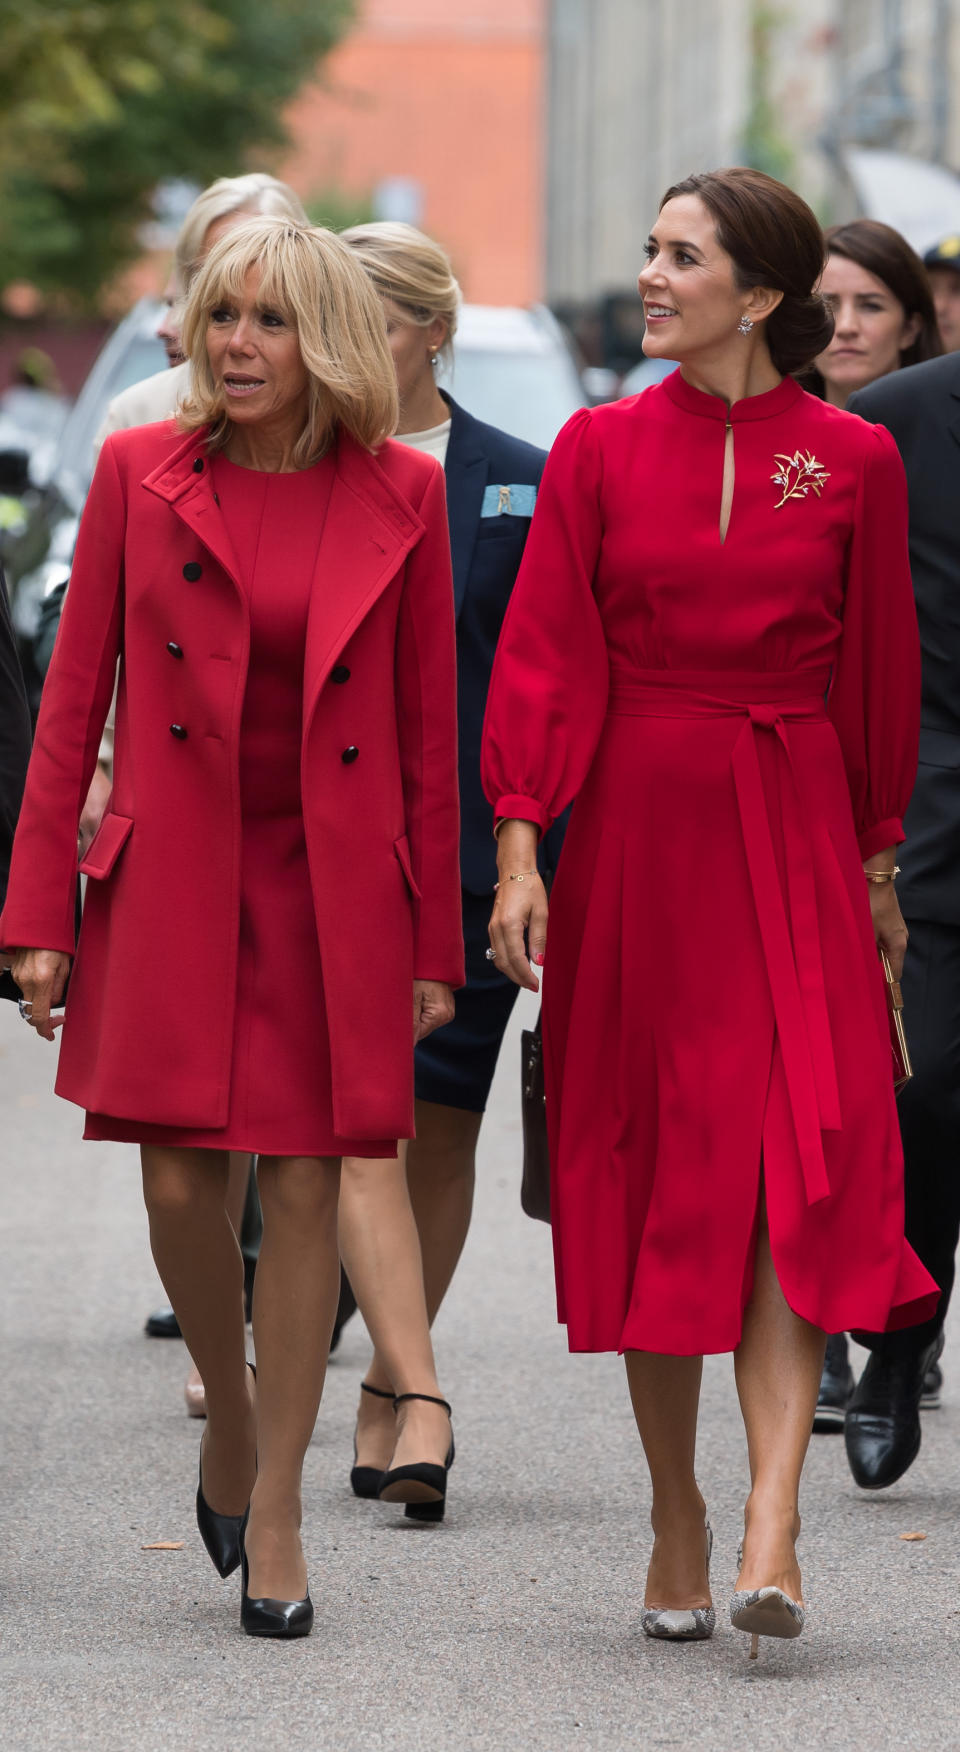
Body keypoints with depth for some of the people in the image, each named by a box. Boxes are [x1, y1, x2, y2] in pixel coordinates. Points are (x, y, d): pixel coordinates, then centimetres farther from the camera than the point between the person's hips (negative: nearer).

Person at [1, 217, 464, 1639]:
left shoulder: (400, 495, 1)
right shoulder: (139, 474, 1)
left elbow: (428, 725, 4)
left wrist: (436, 944, 3)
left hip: (335, 890, 0)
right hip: (172, 880, 0)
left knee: (306, 1187, -2)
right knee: (179, 1182, -2)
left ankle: (276, 1515, 8)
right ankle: (229, 1411, 27)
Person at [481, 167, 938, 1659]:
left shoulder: (852, 459, 2)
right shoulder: (601, 449, 3)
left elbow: (881, 668, 8)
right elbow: (543, 654, 0)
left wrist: (876, 856, 11)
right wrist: (519, 849, -8)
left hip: (795, 836, -1)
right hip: (637, 828, 1)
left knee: (804, 1163, -13)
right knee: (653, 1173, 4)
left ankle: (771, 1526, -19)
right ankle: (675, 1520, 14)